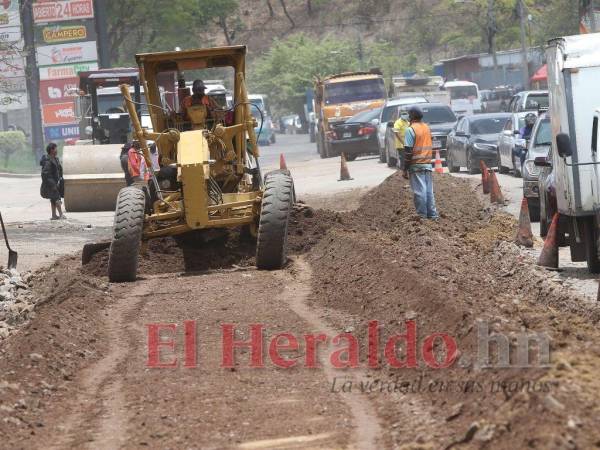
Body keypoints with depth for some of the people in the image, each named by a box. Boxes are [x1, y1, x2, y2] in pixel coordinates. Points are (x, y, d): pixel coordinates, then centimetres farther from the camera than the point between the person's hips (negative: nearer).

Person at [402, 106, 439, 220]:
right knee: (429, 191, 9)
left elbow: (408, 151, -14)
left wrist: (405, 169, -11)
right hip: (427, 164, 7)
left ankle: (422, 216, -2)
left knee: (419, 191, -3)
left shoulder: (411, 130, -11)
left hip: (416, 165, -7)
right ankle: (432, 214, 8)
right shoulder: (427, 128, 13)